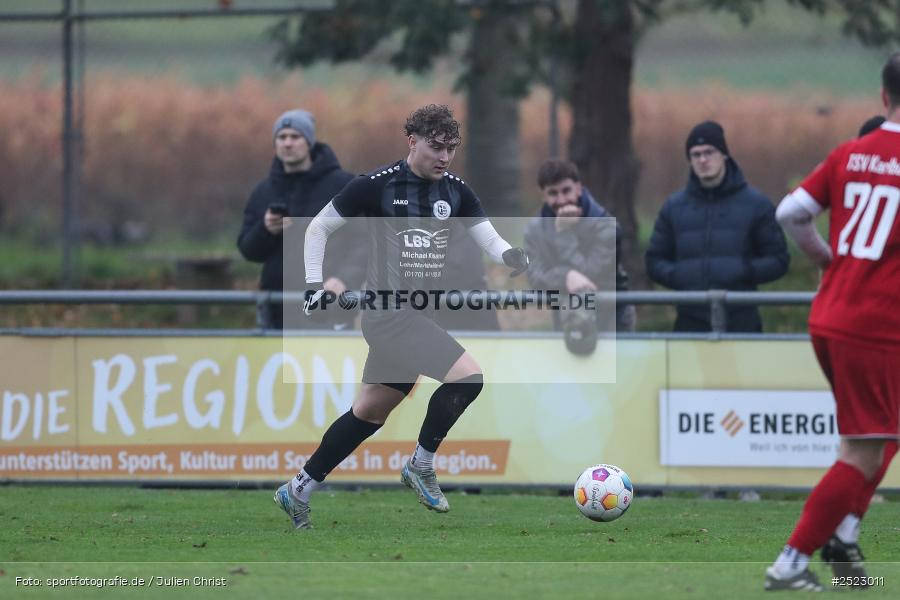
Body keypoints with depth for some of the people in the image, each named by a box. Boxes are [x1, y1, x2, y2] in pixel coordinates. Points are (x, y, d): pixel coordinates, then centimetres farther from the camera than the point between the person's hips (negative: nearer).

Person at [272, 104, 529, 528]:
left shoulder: (455, 191, 5)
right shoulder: (376, 186, -10)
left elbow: (490, 239, 1)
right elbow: (319, 228, 1)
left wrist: (511, 256, -22)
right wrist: (315, 285, -5)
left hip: (420, 317, 7)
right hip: (389, 314, -7)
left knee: (369, 414, 16)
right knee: (468, 377, -21)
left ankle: (299, 492, 28)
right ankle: (421, 466, -3)